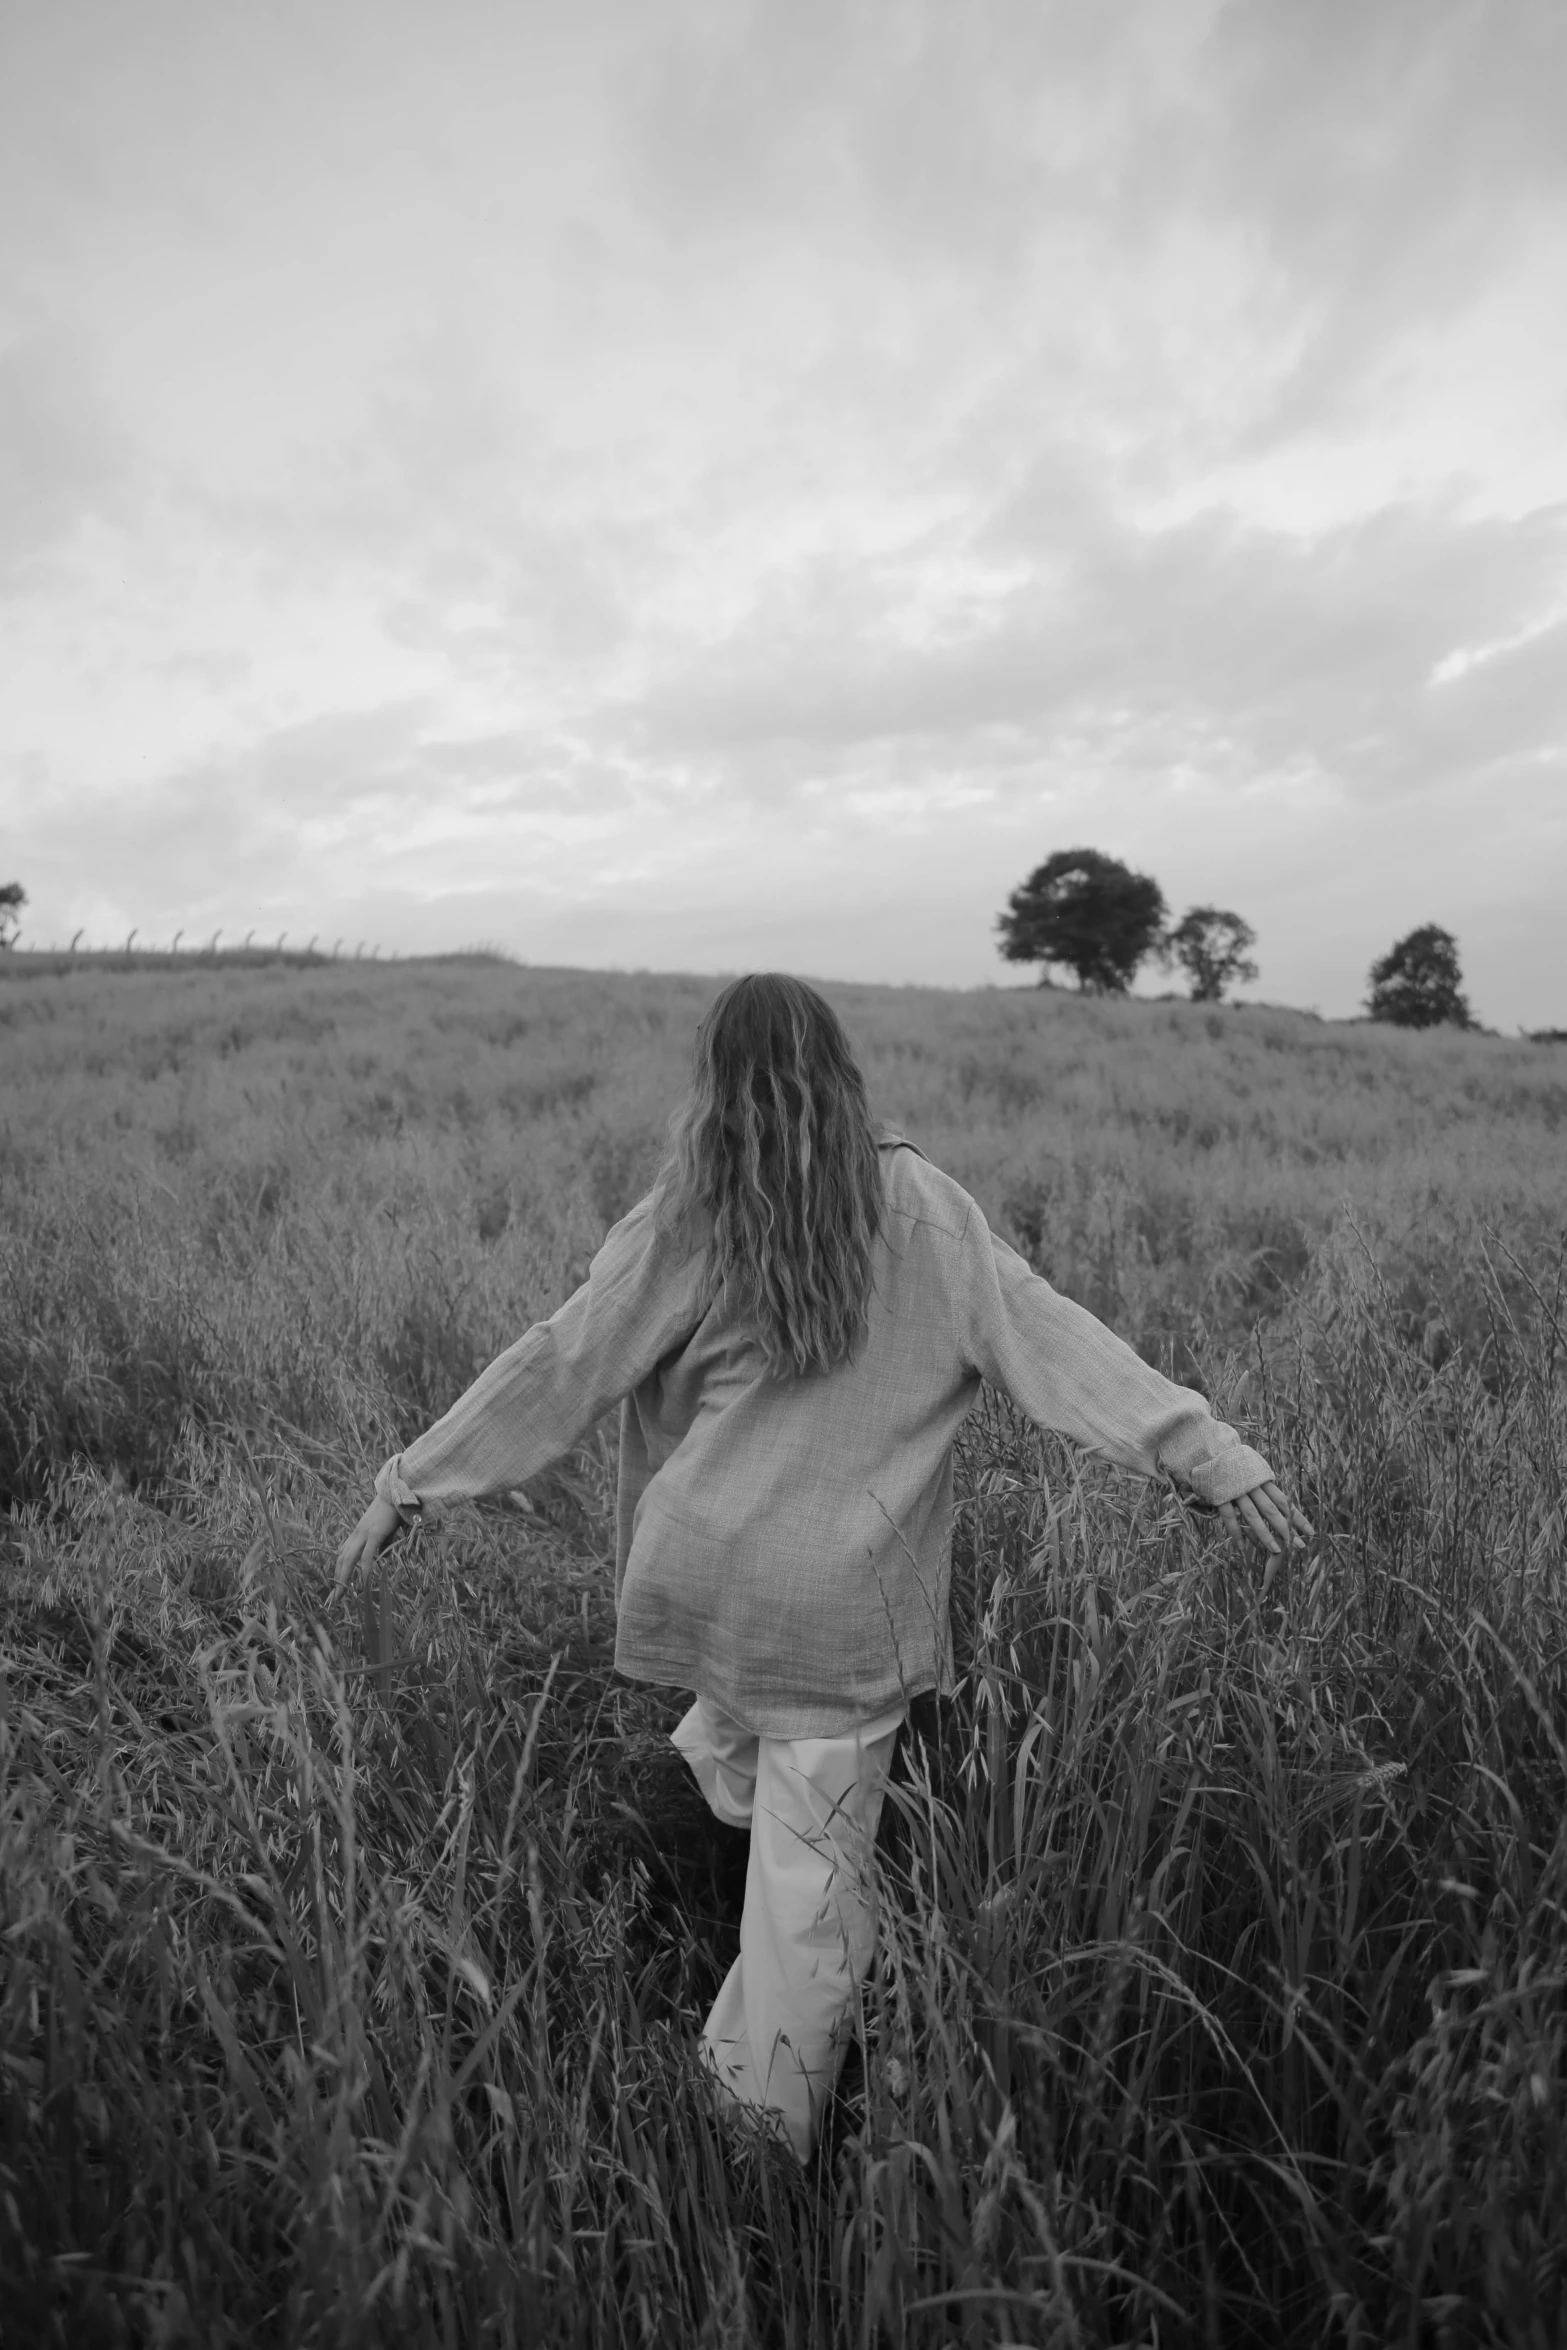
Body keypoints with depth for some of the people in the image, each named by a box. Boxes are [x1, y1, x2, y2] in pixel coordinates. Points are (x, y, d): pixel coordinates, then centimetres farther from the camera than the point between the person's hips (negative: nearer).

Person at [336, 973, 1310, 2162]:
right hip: (843, 1611, 0)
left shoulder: (684, 1220, -7)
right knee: (810, 1884, 14)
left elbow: (555, 1369, -5)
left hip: (704, 1581, 1)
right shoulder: (919, 1204, -6)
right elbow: (1052, 1337, -10)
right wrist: (1206, 1447, -6)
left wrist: (407, 1483, 5)